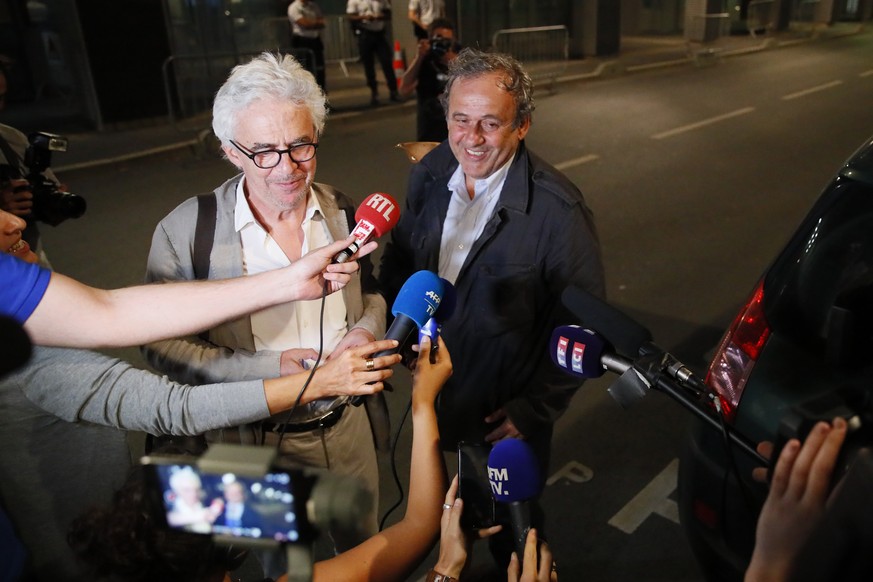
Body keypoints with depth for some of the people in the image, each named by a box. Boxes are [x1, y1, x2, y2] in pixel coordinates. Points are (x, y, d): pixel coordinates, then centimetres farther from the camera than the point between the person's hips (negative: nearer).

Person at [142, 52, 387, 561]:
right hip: (262, 440, -2)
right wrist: (267, 366, -24)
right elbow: (163, 344, -13)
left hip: (349, 421, 3)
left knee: (363, 550, 27)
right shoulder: (186, 231, -18)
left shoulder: (342, 212, -7)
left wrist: (367, 329, -15)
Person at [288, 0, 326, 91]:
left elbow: (322, 23, 3)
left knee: (320, 65, 9)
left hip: (315, 39, 6)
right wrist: (316, 22, -5)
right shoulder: (293, 7, -9)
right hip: (301, 40, -6)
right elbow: (304, 23, -20)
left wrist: (310, 23, -15)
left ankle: (322, 88, 20)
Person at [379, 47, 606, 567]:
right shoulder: (430, 174, -8)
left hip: (509, 415, -4)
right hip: (438, 391, 5)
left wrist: (537, 408, -14)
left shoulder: (559, 210, -25)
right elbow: (400, 258, 7)